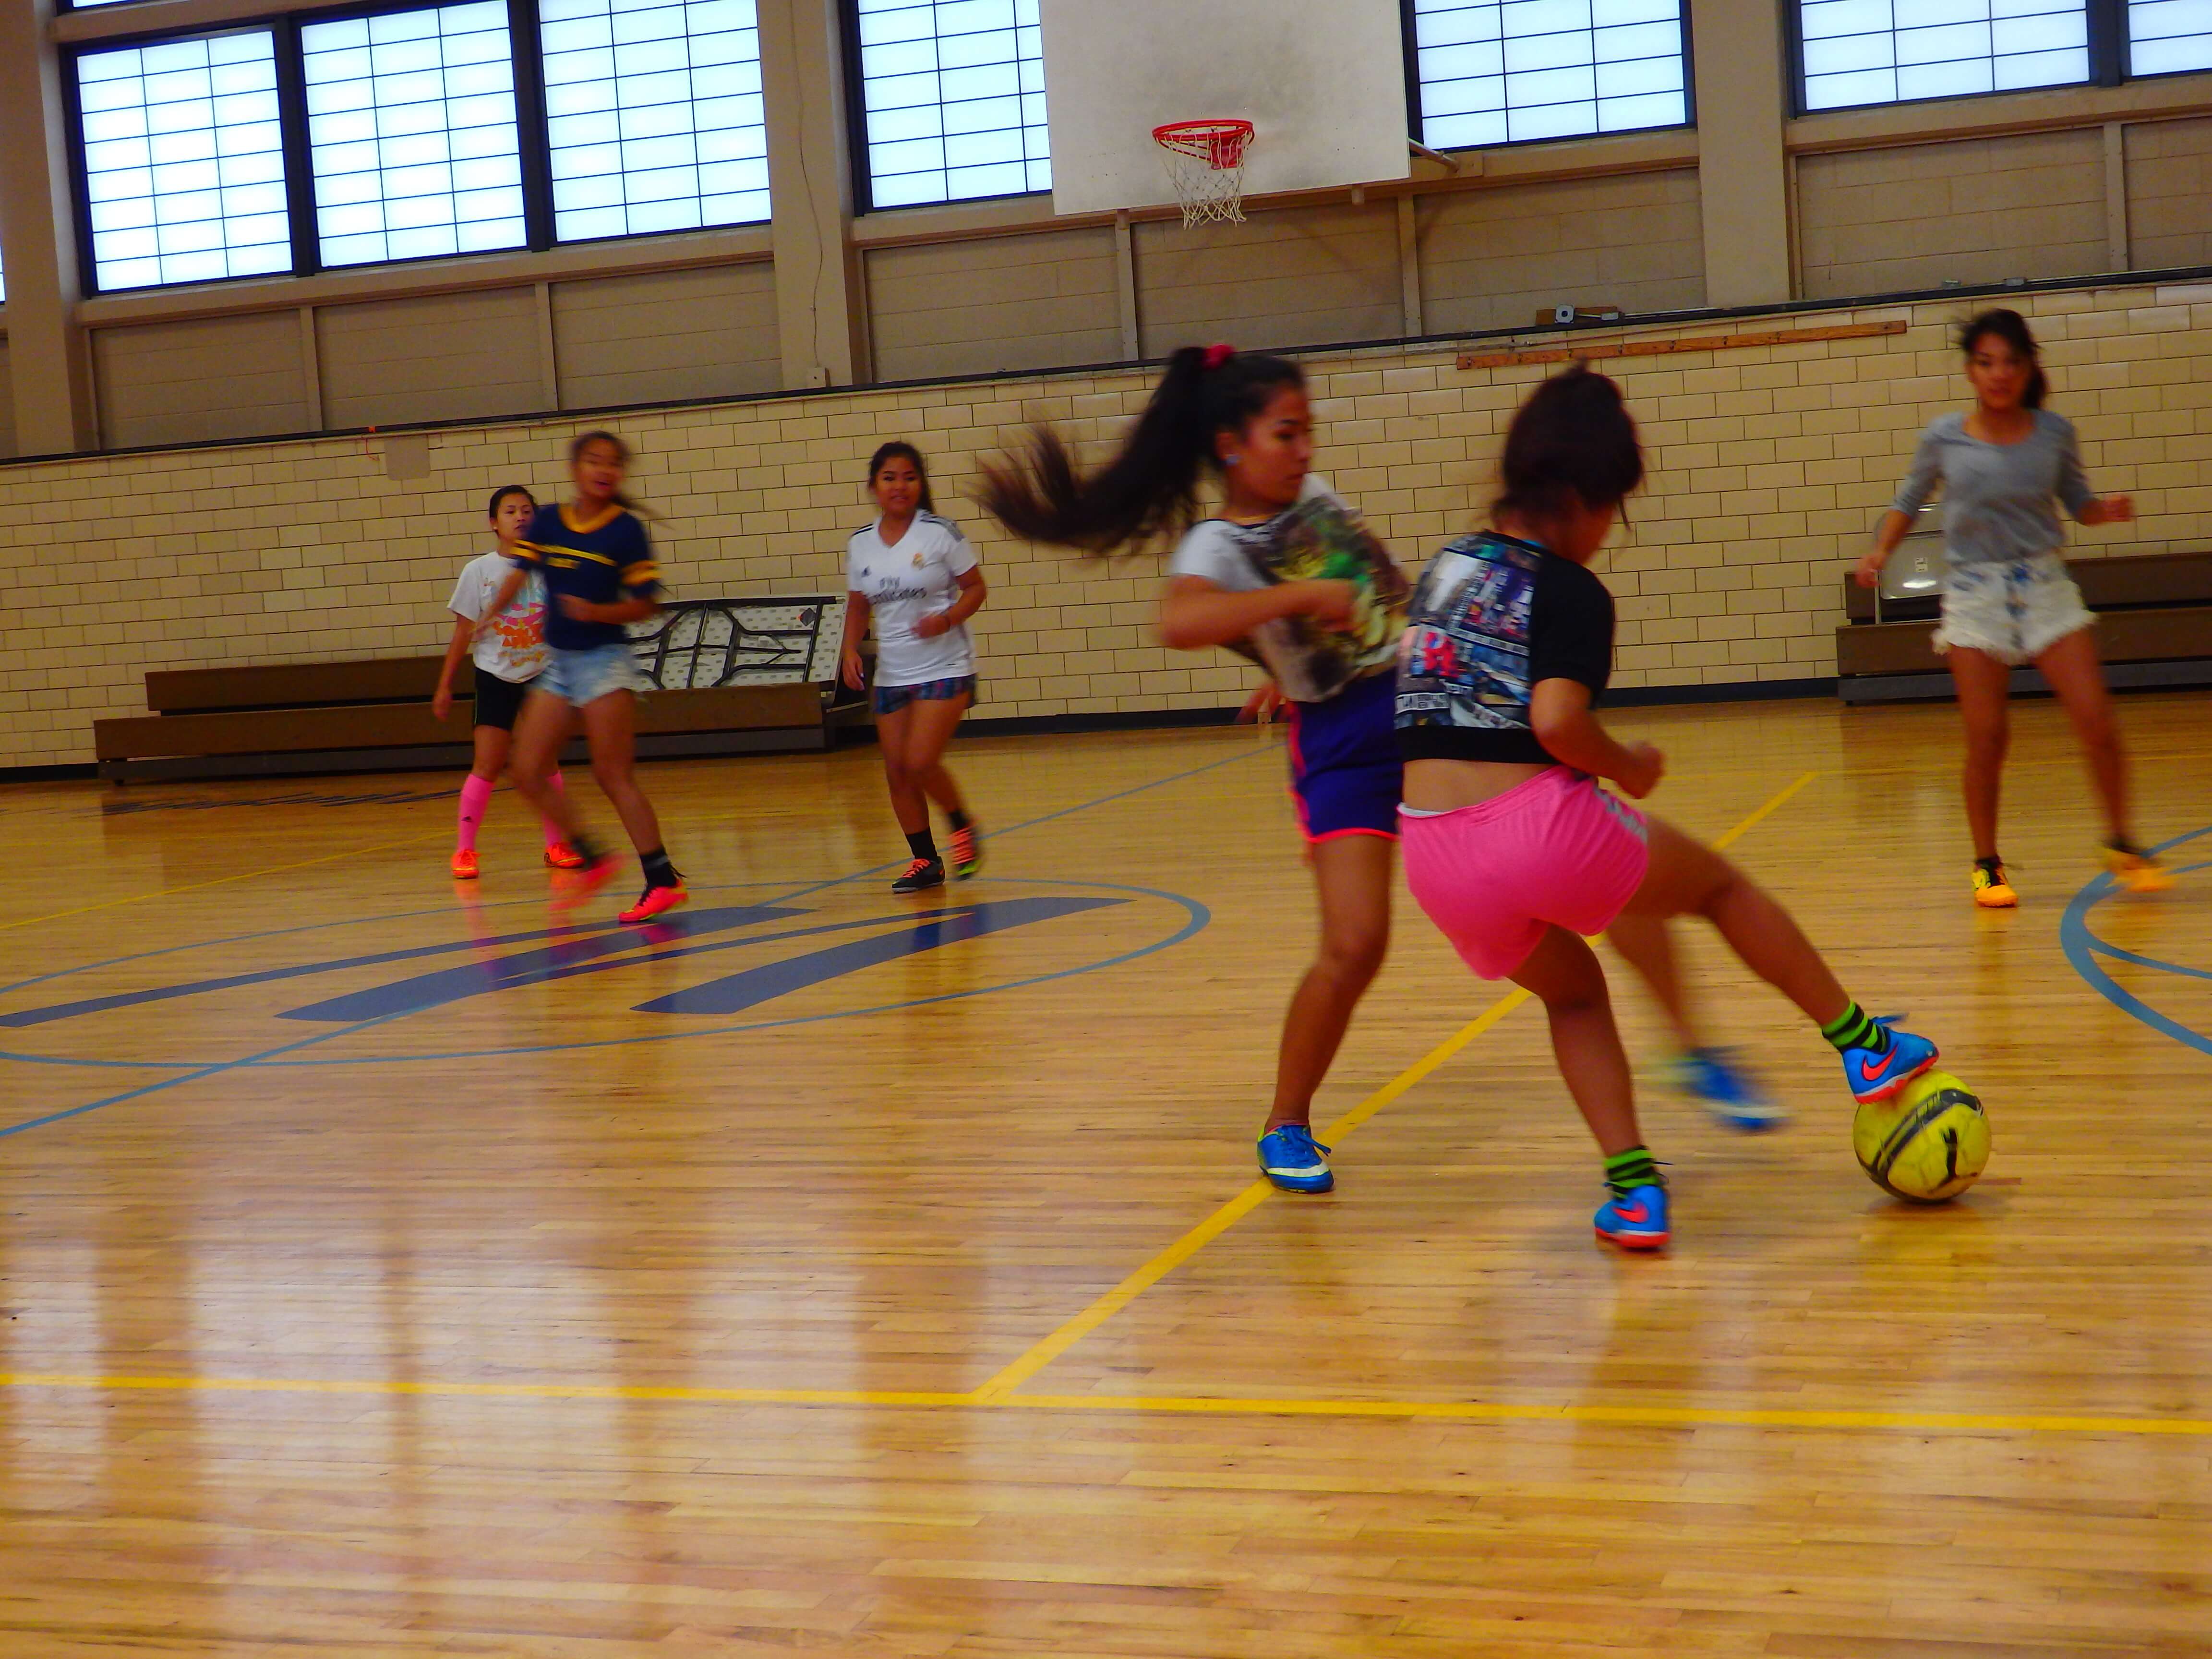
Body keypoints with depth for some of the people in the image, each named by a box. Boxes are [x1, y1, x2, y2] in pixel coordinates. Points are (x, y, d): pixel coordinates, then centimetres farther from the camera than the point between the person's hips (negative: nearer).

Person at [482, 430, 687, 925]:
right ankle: (592, 860, 17)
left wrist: (597, 612, -24)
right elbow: (518, 574, 6)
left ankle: (663, 881, -5)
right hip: (558, 662, 6)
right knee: (527, 772, 4)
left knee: (614, 775, -9)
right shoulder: (547, 522, 4)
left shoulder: (626, 530, -9)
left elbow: (647, 605, -9)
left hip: (605, 661, -6)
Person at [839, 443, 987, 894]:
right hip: (890, 675, 5)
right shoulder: (860, 545, 5)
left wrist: (948, 618, -21)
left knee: (920, 763, -15)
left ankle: (964, 828, 12)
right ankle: (925, 861, 19)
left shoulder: (941, 532, -7)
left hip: (944, 668, -5)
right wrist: (851, 650, -1)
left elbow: (975, 588, -3)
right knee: (897, 772, 4)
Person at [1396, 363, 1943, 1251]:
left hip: (1434, 859, 6)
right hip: (1542, 825, -6)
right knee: (1720, 884, 22)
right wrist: (1629, 765, -1)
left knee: (1574, 993, 29)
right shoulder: (1571, 592, -5)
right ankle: (1865, 1045, 33)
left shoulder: (1443, 567, 15)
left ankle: (1633, 1191, 17)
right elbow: (1556, 720, -20)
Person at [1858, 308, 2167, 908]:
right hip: (1975, 594, -1)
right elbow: (1909, 501, 11)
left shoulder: (2054, 433, 0)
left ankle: (2122, 843, 15)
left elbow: (2078, 502, 11)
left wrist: (2107, 510, -11)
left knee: (2097, 723, -6)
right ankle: (1987, 865, 12)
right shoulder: (1944, 438, -2)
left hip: (2045, 587, 1)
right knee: (1986, 739, -4)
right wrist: (1880, 552, -4)